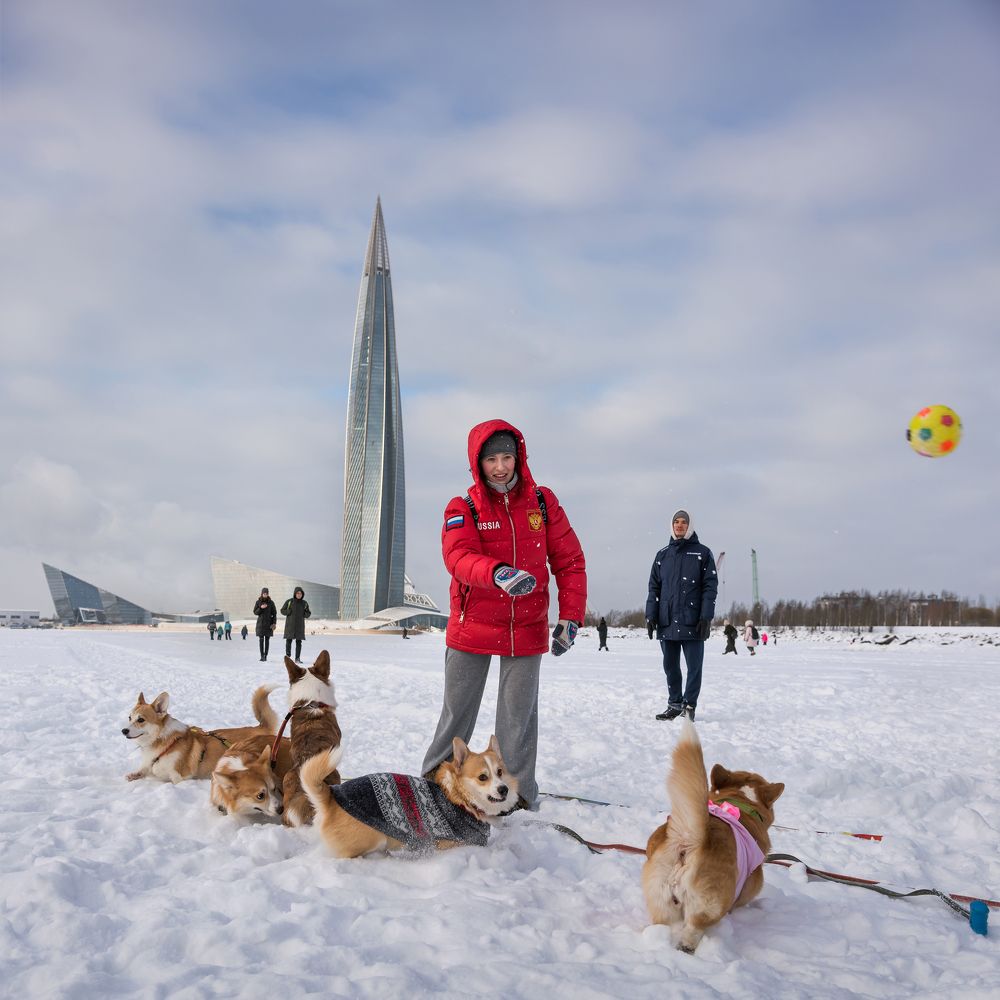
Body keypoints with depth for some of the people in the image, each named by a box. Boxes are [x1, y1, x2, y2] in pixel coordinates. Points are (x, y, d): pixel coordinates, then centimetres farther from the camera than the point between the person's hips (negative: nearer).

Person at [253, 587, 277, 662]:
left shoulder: (271, 602, 0)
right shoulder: (258, 602, 2)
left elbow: (274, 613, 1)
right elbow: (255, 612, 3)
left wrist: (274, 623, -7)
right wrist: (261, 608, -15)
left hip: (268, 623, 0)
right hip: (260, 623, 0)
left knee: (267, 639, 1)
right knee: (261, 640, -6)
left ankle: (265, 656, 5)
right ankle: (262, 656, -7)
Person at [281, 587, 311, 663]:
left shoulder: (304, 603, 6)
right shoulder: (289, 601, -1)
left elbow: (308, 614, 13)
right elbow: (282, 610, 4)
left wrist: (306, 613, -10)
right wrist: (289, 612, -13)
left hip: (300, 625, 2)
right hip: (290, 625, -2)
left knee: (299, 642, 1)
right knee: (288, 641, -4)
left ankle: (297, 658, 5)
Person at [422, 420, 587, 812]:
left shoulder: (543, 502, 2)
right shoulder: (462, 509, -3)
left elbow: (569, 561, 4)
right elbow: (459, 557, -22)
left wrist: (570, 616, -4)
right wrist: (498, 573, -42)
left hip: (527, 629, 1)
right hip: (472, 628, 0)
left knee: (519, 716, 6)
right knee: (457, 711, 10)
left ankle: (518, 791, 18)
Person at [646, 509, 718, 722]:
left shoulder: (702, 553, 3)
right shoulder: (663, 555, 13)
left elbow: (710, 587, -3)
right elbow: (654, 587, 12)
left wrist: (706, 617, -11)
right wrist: (651, 615, 3)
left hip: (692, 622, -3)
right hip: (667, 622, 4)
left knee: (694, 666, 2)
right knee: (670, 666, 8)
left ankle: (689, 704, 11)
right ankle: (674, 704, 18)